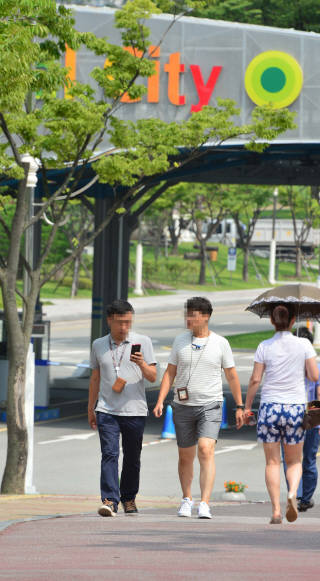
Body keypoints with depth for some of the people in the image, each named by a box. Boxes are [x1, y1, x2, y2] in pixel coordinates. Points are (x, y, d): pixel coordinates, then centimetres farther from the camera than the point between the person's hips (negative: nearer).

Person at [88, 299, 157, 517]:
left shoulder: (142, 342, 3)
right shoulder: (99, 345, 10)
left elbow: (153, 377, -1)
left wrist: (142, 364, -21)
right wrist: (91, 408, 20)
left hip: (135, 411, 0)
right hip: (107, 411, 1)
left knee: (132, 458, 7)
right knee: (109, 454, -13)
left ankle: (129, 498, 24)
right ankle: (110, 501, -20)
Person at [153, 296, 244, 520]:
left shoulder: (220, 343, 0)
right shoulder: (180, 341, 5)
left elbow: (232, 376, 6)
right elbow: (170, 373, 8)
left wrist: (239, 407, 6)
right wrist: (160, 401, -4)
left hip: (210, 406, -3)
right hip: (183, 407, 3)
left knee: (206, 451, -20)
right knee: (186, 457, 11)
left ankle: (205, 504, -24)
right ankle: (187, 499, 31)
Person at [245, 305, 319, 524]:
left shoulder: (265, 347, -2)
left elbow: (255, 380, -3)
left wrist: (247, 406, 8)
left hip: (270, 407, 0)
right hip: (295, 407, 0)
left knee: (272, 461, 6)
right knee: (294, 461, 13)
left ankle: (276, 511, -2)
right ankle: (292, 492, -16)